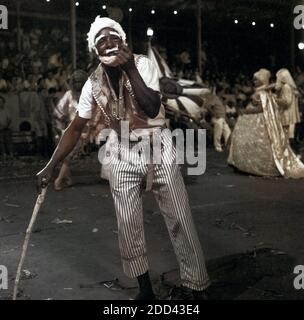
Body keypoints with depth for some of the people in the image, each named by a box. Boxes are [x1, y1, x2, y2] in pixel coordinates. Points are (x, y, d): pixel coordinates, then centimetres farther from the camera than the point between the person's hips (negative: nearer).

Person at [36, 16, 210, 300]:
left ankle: (197, 287, 13)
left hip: (157, 147, -2)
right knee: (127, 225, 3)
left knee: (180, 219, 0)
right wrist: (51, 166, -1)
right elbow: (75, 128, 3)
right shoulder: (94, 83, -4)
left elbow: (152, 108, -25)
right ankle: (145, 289, 21)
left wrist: (130, 69, -28)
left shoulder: (143, 65, -11)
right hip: (123, 154, 2)